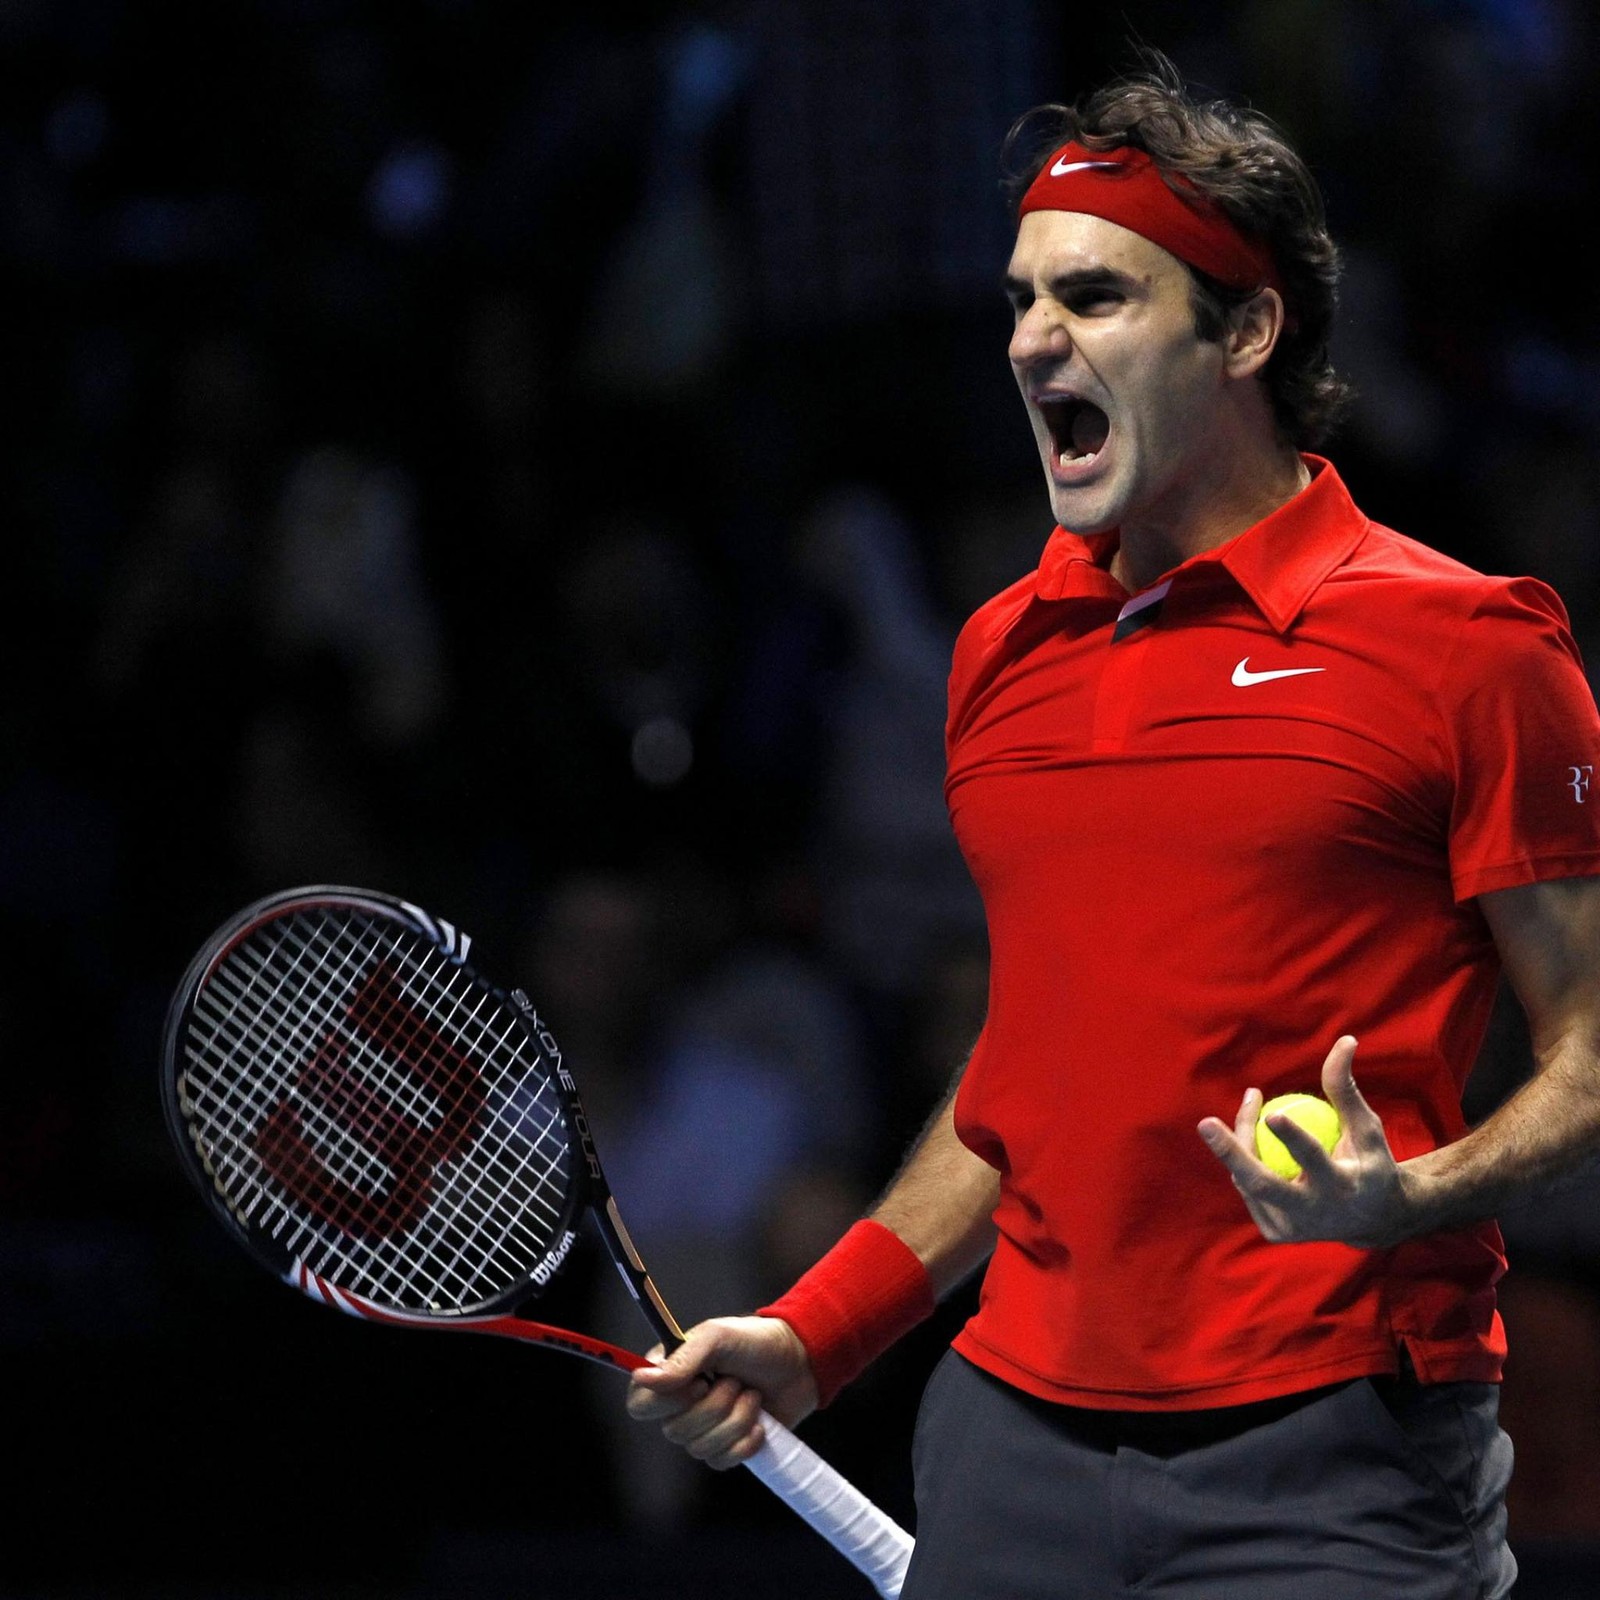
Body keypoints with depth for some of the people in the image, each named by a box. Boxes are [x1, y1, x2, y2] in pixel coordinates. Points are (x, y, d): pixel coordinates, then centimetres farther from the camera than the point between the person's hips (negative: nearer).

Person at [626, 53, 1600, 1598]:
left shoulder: (1462, 643, -5)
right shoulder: (998, 657, 13)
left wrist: (1408, 1200, -21)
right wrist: (815, 1334, 16)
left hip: (1329, 1467, -5)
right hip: (1015, 1445, 5)